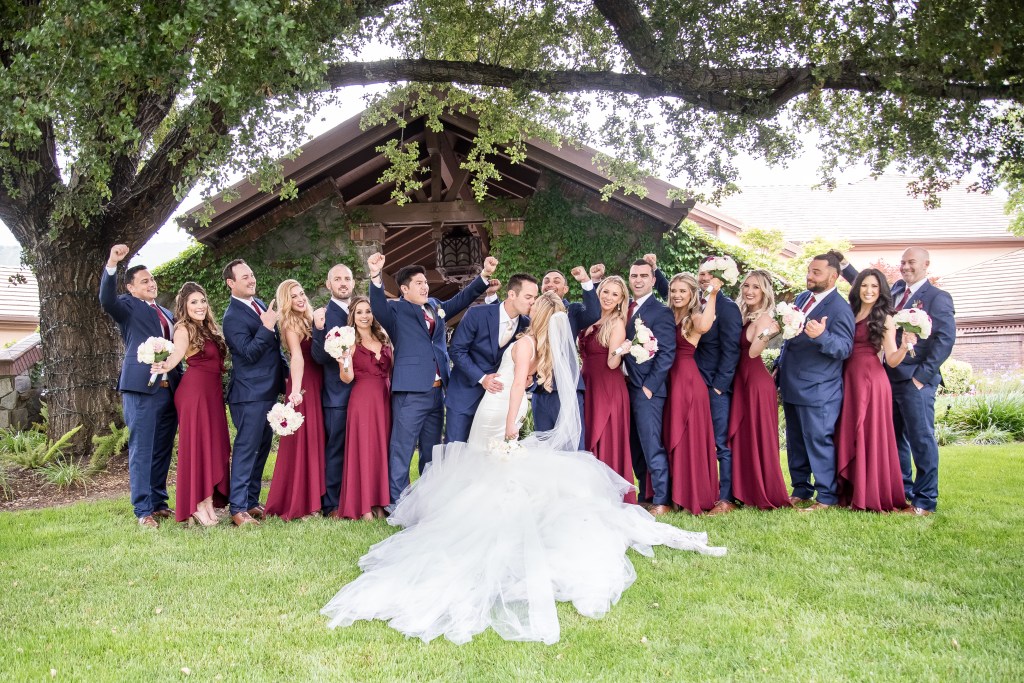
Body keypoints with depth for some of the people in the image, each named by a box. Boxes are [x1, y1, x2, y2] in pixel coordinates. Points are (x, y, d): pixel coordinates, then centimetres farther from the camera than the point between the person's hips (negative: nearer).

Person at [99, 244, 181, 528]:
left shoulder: (167, 313, 22)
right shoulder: (128, 306, 3)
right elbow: (106, 299, -18)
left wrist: (180, 380, 12)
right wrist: (112, 264, -31)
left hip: (169, 388, 6)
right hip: (141, 388, -6)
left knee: (162, 450, 11)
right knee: (141, 450, -3)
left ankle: (159, 503, 20)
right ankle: (143, 510, 0)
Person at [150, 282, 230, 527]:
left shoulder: (209, 329, 17)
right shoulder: (184, 330, -8)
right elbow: (177, 352, -28)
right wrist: (166, 366, -45)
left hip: (213, 392, 8)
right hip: (194, 390, -8)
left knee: (215, 445, 8)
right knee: (196, 445, -6)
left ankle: (209, 501, 14)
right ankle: (197, 506, -1)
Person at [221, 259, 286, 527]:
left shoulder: (260, 304, 12)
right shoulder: (233, 317, -14)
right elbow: (249, 354, -21)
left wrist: (284, 373, 18)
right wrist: (266, 327, -29)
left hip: (269, 389, 9)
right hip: (250, 392, -9)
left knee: (262, 447, 15)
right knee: (246, 449, -5)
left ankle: (252, 501, 25)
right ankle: (238, 509, 1)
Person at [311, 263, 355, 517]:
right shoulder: (323, 315, -7)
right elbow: (320, 357, -14)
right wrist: (319, 329, -28)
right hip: (337, 394, -6)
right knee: (336, 450, 1)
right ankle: (331, 505, 9)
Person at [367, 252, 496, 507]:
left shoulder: (435, 307, 15)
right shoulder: (396, 310, -4)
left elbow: (462, 298, 20)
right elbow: (378, 306, -22)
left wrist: (484, 275, 8)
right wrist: (375, 277, -40)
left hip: (437, 390, 7)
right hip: (410, 391, -7)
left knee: (431, 450, 16)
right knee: (402, 449, -3)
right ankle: (397, 503, 3)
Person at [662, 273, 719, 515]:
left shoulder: (694, 317, -6)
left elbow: (704, 326, -32)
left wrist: (712, 295, -22)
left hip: (688, 380, -7)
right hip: (668, 380, 7)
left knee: (689, 437, -2)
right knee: (670, 438, 11)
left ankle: (694, 496, 7)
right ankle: (676, 493, 20)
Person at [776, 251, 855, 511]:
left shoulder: (840, 309, -13)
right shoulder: (802, 298, 12)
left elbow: (845, 348, -21)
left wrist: (821, 336, -38)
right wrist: (779, 365, 15)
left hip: (818, 389, -8)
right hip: (792, 386, 8)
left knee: (819, 441, -2)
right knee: (795, 441, 15)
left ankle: (827, 496, 9)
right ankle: (800, 490, 27)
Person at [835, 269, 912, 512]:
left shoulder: (885, 319, -1)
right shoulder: (849, 314, 13)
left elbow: (892, 360, -7)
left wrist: (905, 346, -26)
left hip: (871, 381, -5)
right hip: (848, 380, 5)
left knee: (870, 436, -2)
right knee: (848, 436, 8)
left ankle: (872, 496, 6)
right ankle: (851, 492, 18)